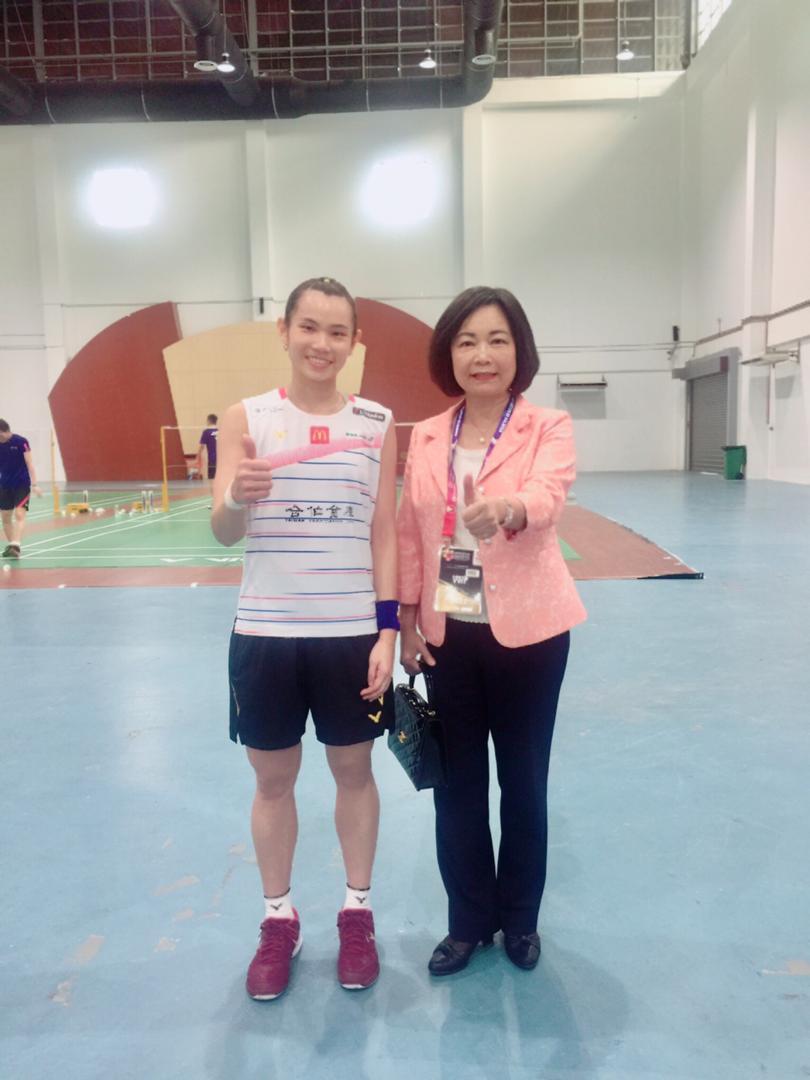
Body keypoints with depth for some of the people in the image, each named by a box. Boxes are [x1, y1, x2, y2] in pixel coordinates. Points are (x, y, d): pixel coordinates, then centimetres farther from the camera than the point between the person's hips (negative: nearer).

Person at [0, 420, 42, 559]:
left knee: (19, 515, -16)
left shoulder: (21, 442, -12)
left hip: (22, 485, -5)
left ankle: (16, 546, -24)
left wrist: (34, 484, -18)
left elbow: (29, 464, -12)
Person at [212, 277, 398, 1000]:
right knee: (273, 779, 13)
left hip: (353, 631, 1)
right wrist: (237, 499, -30)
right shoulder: (246, 418, -2)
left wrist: (388, 630, -4)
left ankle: (357, 913, 35)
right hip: (265, 632, 0)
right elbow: (223, 534, -8)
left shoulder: (377, 423, 0)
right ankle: (279, 920, 34)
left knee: (354, 770, 14)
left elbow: (384, 534, 2)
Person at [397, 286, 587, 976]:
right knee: (457, 784, 13)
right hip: (449, 634, 3)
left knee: (523, 782, 12)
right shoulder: (425, 438, 4)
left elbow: (547, 497, -28)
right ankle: (469, 921, 34)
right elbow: (410, 536, 7)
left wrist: (505, 509, -50)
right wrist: (407, 622, 5)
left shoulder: (550, 428, -7)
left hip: (528, 633, -3)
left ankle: (520, 918, 36)